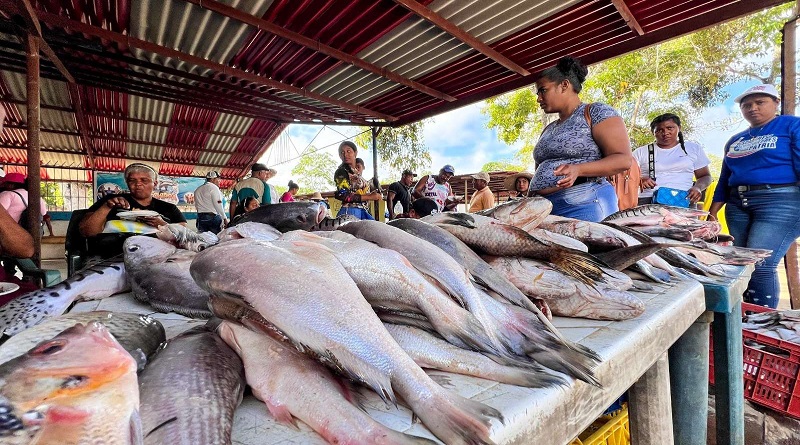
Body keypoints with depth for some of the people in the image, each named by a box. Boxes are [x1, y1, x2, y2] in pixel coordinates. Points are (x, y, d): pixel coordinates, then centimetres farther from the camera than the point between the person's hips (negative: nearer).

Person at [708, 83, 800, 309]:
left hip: (780, 203, -5)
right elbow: (724, 180, 19)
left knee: (761, 265, -13)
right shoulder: (735, 141, 18)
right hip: (738, 205, 6)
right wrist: (712, 213, 12)